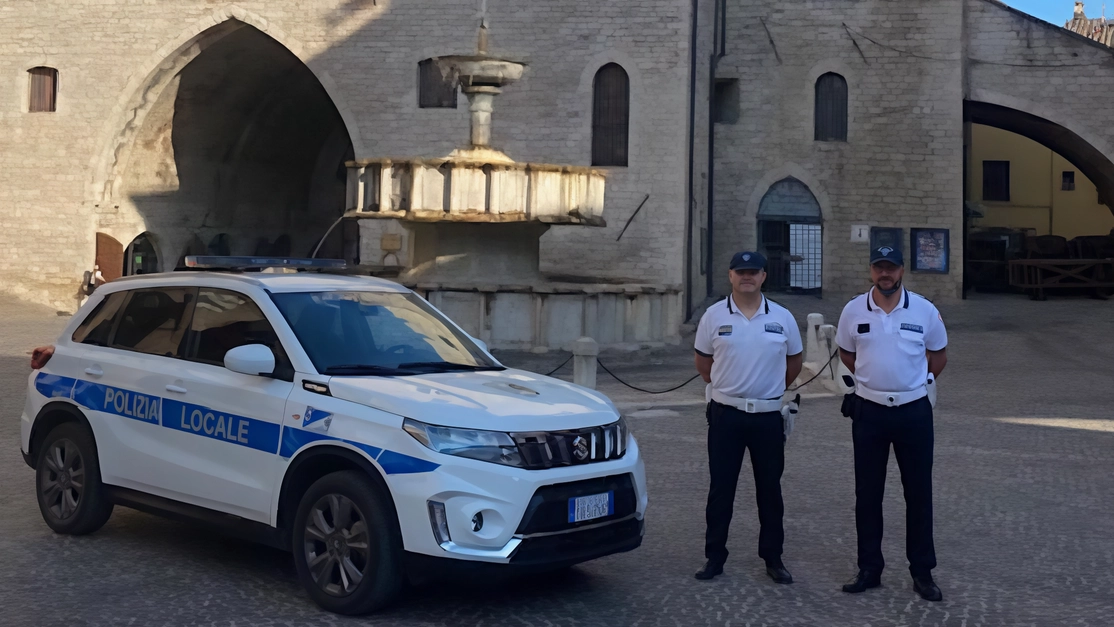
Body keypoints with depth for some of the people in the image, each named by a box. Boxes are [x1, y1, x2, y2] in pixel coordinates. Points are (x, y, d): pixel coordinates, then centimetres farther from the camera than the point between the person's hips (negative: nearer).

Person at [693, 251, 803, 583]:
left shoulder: (782, 318, 0)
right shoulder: (714, 316, -2)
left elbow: (794, 360, 13)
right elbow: (703, 362, 9)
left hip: (769, 415, 1)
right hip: (725, 414, -1)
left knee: (770, 489, 9)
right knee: (720, 488, 5)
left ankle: (773, 558, 19)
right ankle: (715, 557, 14)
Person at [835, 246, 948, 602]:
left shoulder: (925, 311, -5)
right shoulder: (853, 311, -3)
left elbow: (938, 355, 10)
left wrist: (912, 383, 11)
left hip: (914, 410, -1)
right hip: (869, 411, 1)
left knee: (918, 492, 6)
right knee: (867, 493, 7)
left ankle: (922, 572, 17)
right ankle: (869, 569, 19)